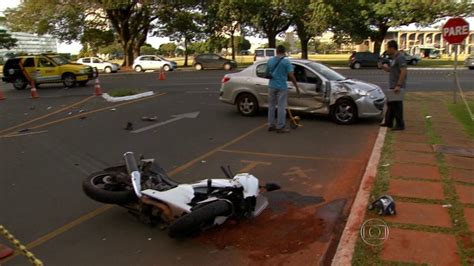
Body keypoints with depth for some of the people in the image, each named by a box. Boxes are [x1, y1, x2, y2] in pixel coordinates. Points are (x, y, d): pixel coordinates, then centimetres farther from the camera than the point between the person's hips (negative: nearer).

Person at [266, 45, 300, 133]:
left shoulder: (270, 60, 5)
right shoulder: (286, 61, -10)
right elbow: (291, 76, -12)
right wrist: (296, 87, -2)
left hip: (272, 86, 5)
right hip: (282, 87, -5)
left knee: (271, 106, 13)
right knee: (281, 107, 0)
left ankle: (271, 125, 18)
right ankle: (280, 127, 3)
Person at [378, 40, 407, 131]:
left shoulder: (400, 57, -15)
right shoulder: (393, 58, 15)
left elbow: (403, 72, -22)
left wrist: (398, 85, -26)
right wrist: (382, 66, 6)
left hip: (398, 87, -10)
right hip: (392, 86, 10)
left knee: (397, 105, -6)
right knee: (390, 104, 16)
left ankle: (400, 125, 1)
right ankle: (388, 122, 26)